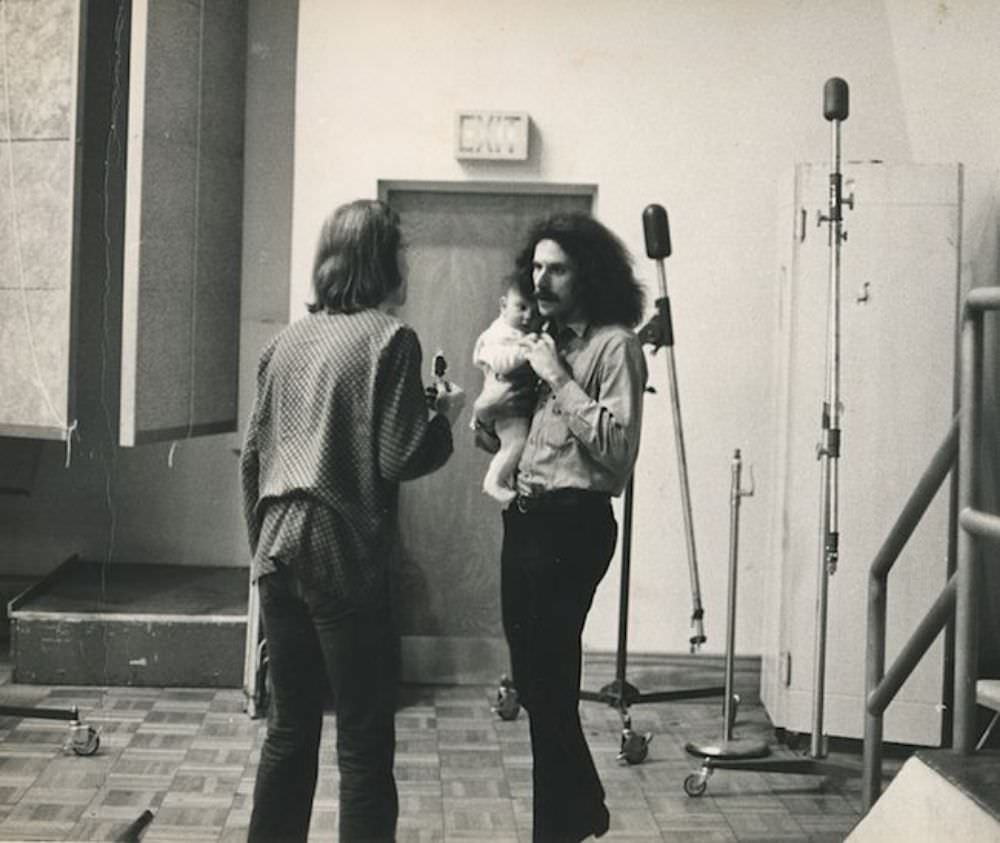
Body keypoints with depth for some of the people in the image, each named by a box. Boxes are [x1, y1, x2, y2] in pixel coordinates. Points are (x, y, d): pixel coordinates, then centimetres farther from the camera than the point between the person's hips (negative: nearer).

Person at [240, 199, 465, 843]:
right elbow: (399, 458, -13)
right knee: (364, 741, 1)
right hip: (343, 553, -7)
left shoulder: (288, 340, 12)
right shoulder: (389, 337, -7)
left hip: (279, 548, 7)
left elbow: (252, 455, 15)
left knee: (290, 727, 15)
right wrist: (445, 417, 5)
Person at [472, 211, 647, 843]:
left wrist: (559, 379, -17)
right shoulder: (543, 340, 16)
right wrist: (487, 413, 4)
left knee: (549, 680, -3)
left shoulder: (614, 345, -9)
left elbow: (617, 448, -20)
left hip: (573, 523, -8)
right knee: (533, 674, 15)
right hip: (524, 517, 8)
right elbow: (503, 441, 25)